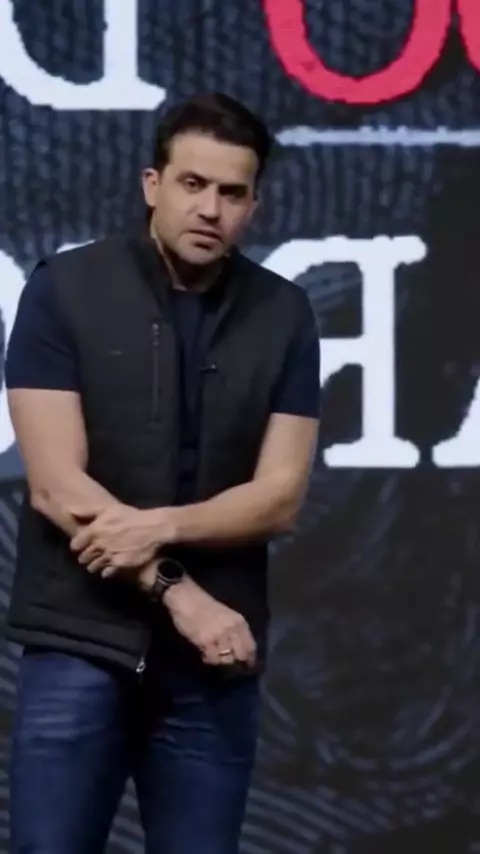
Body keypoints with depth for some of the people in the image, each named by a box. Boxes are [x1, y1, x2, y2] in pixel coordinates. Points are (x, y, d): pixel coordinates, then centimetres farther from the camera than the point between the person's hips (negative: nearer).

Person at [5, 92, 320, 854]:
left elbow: (280, 497, -1)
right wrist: (179, 596, -14)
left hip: (214, 656, 3)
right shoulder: (63, 291, -4)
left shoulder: (283, 316, 4)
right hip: (79, 645, -2)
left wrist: (162, 527, -17)